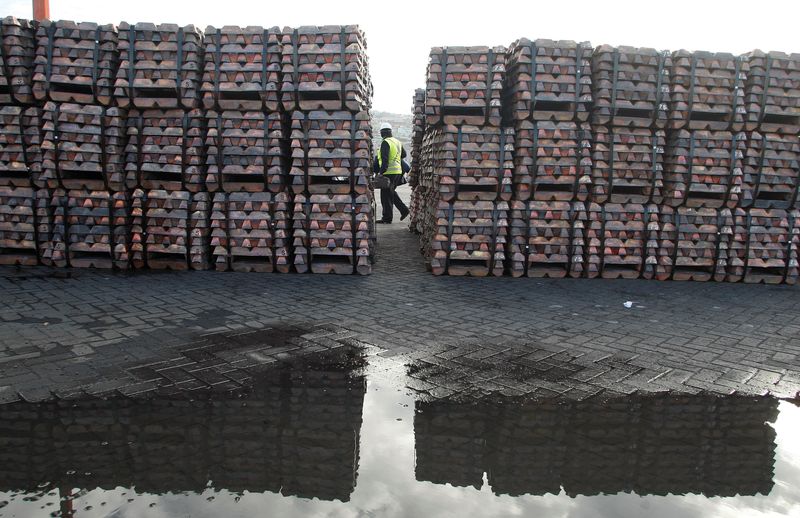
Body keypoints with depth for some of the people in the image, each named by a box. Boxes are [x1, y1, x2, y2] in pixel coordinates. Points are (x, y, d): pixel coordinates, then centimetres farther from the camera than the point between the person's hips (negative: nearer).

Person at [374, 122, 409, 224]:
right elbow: (404, 154, 25)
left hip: (389, 172, -8)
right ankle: (403, 209, 13)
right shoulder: (398, 142, 12)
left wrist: (382, 171, -20)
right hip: (398, 171, 8)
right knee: (391, 192, 21)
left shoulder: (385, 143, -12)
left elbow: (384, 159, -20)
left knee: (386, 196, -1)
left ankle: (387, 218, 2)